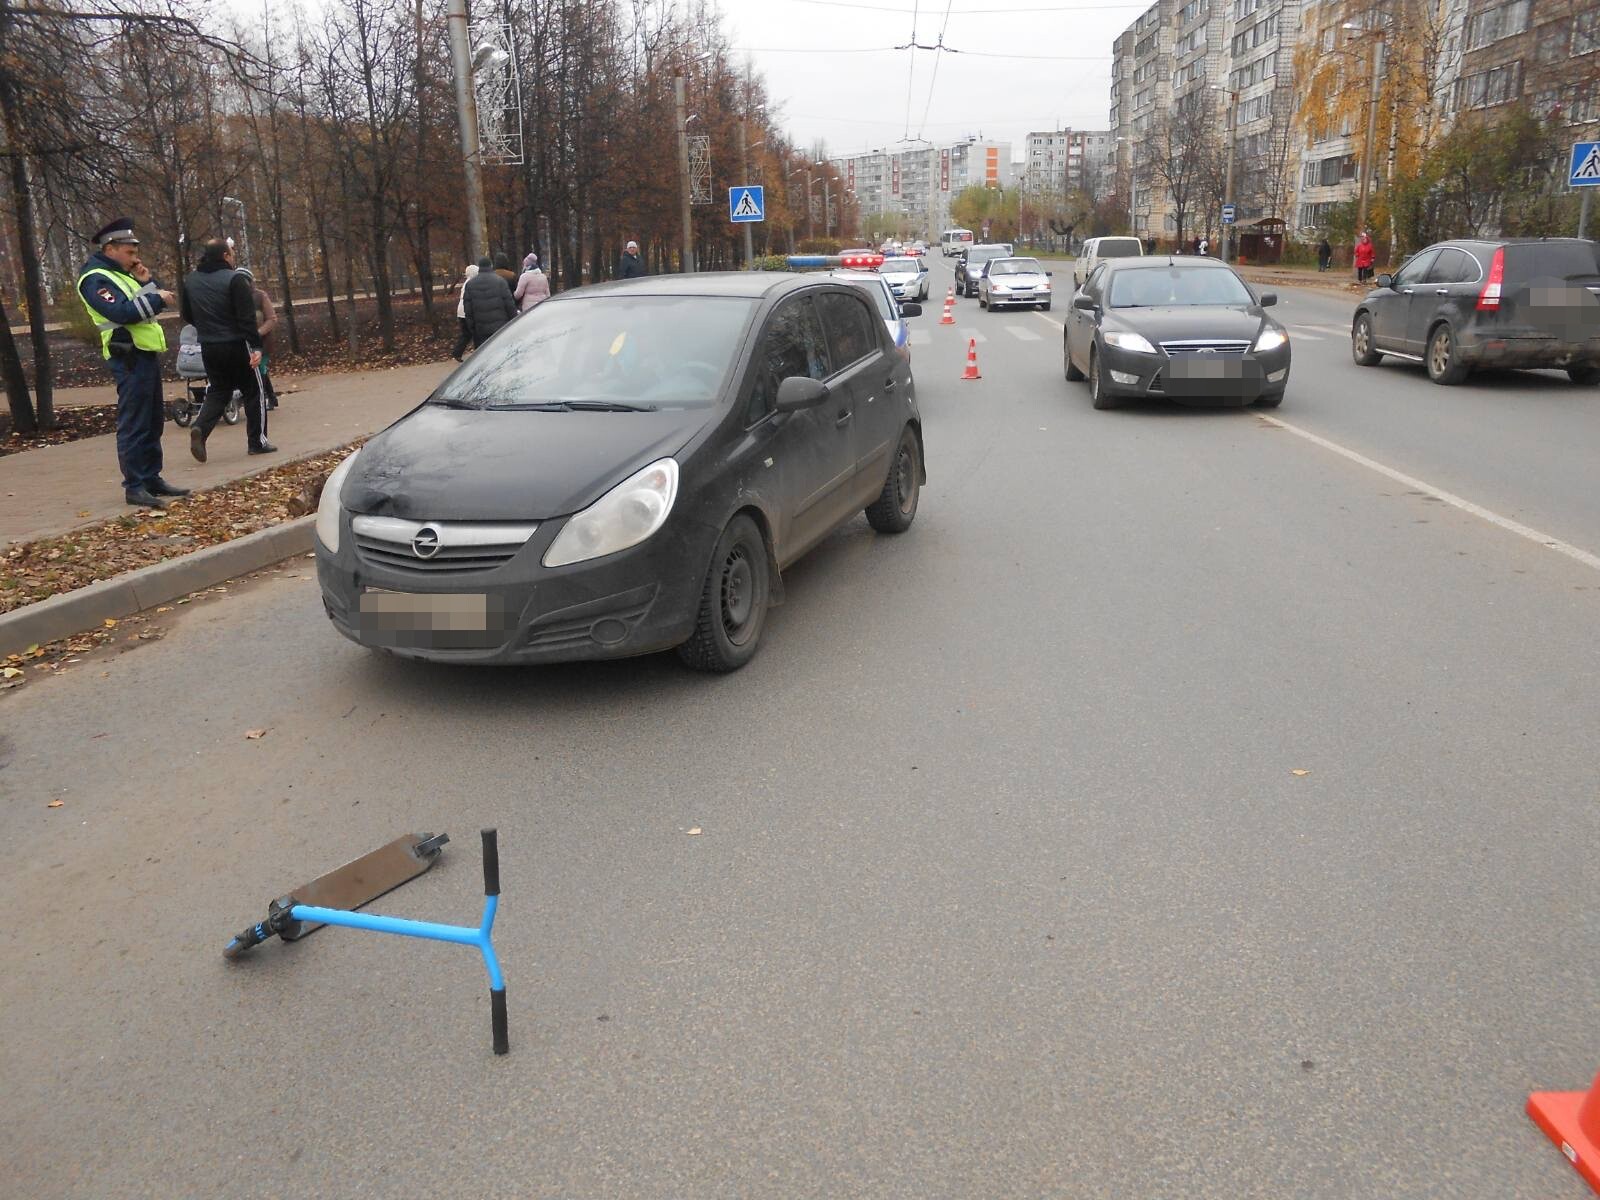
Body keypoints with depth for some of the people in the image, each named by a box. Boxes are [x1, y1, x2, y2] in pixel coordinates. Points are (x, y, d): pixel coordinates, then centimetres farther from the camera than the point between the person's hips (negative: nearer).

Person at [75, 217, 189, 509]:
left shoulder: (121, 274, 19)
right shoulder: (95, 278, -10)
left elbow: (150, 304, 18)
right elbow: (122, 312, -24)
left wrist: (148, 282, 4)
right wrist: (156, 299, -16)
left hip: (147, 354, 10)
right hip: (130, 358, -10)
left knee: (153, 422, 14)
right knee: (134, 425, -9)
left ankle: (152, 478, 22)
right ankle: (134, 486, -7)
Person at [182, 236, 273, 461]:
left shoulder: (191, 280, 8)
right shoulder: (235, 279, -13)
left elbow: (187, 315, 15)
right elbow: (247, 317, -19)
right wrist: (256, 346, -19)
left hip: (208, 348, 6)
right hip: (236, 345, -6)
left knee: (217, 392, 16)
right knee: (253, 392, 8)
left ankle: (200, 427, -9)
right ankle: (257, 441, 11)